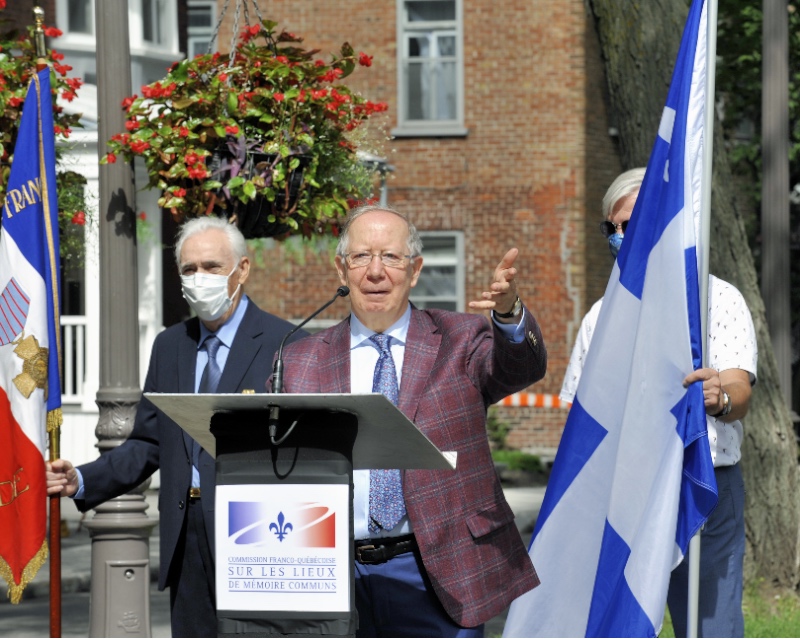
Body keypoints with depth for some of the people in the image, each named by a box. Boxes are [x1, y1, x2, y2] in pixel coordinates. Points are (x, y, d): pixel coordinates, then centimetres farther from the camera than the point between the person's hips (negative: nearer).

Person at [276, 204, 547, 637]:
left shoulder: (459, 342, 5)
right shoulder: (301, 364, 11)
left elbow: (523, 368, -15)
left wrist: (508, 313, -36)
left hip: (439, 582, -2)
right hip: (338, 579, 2)